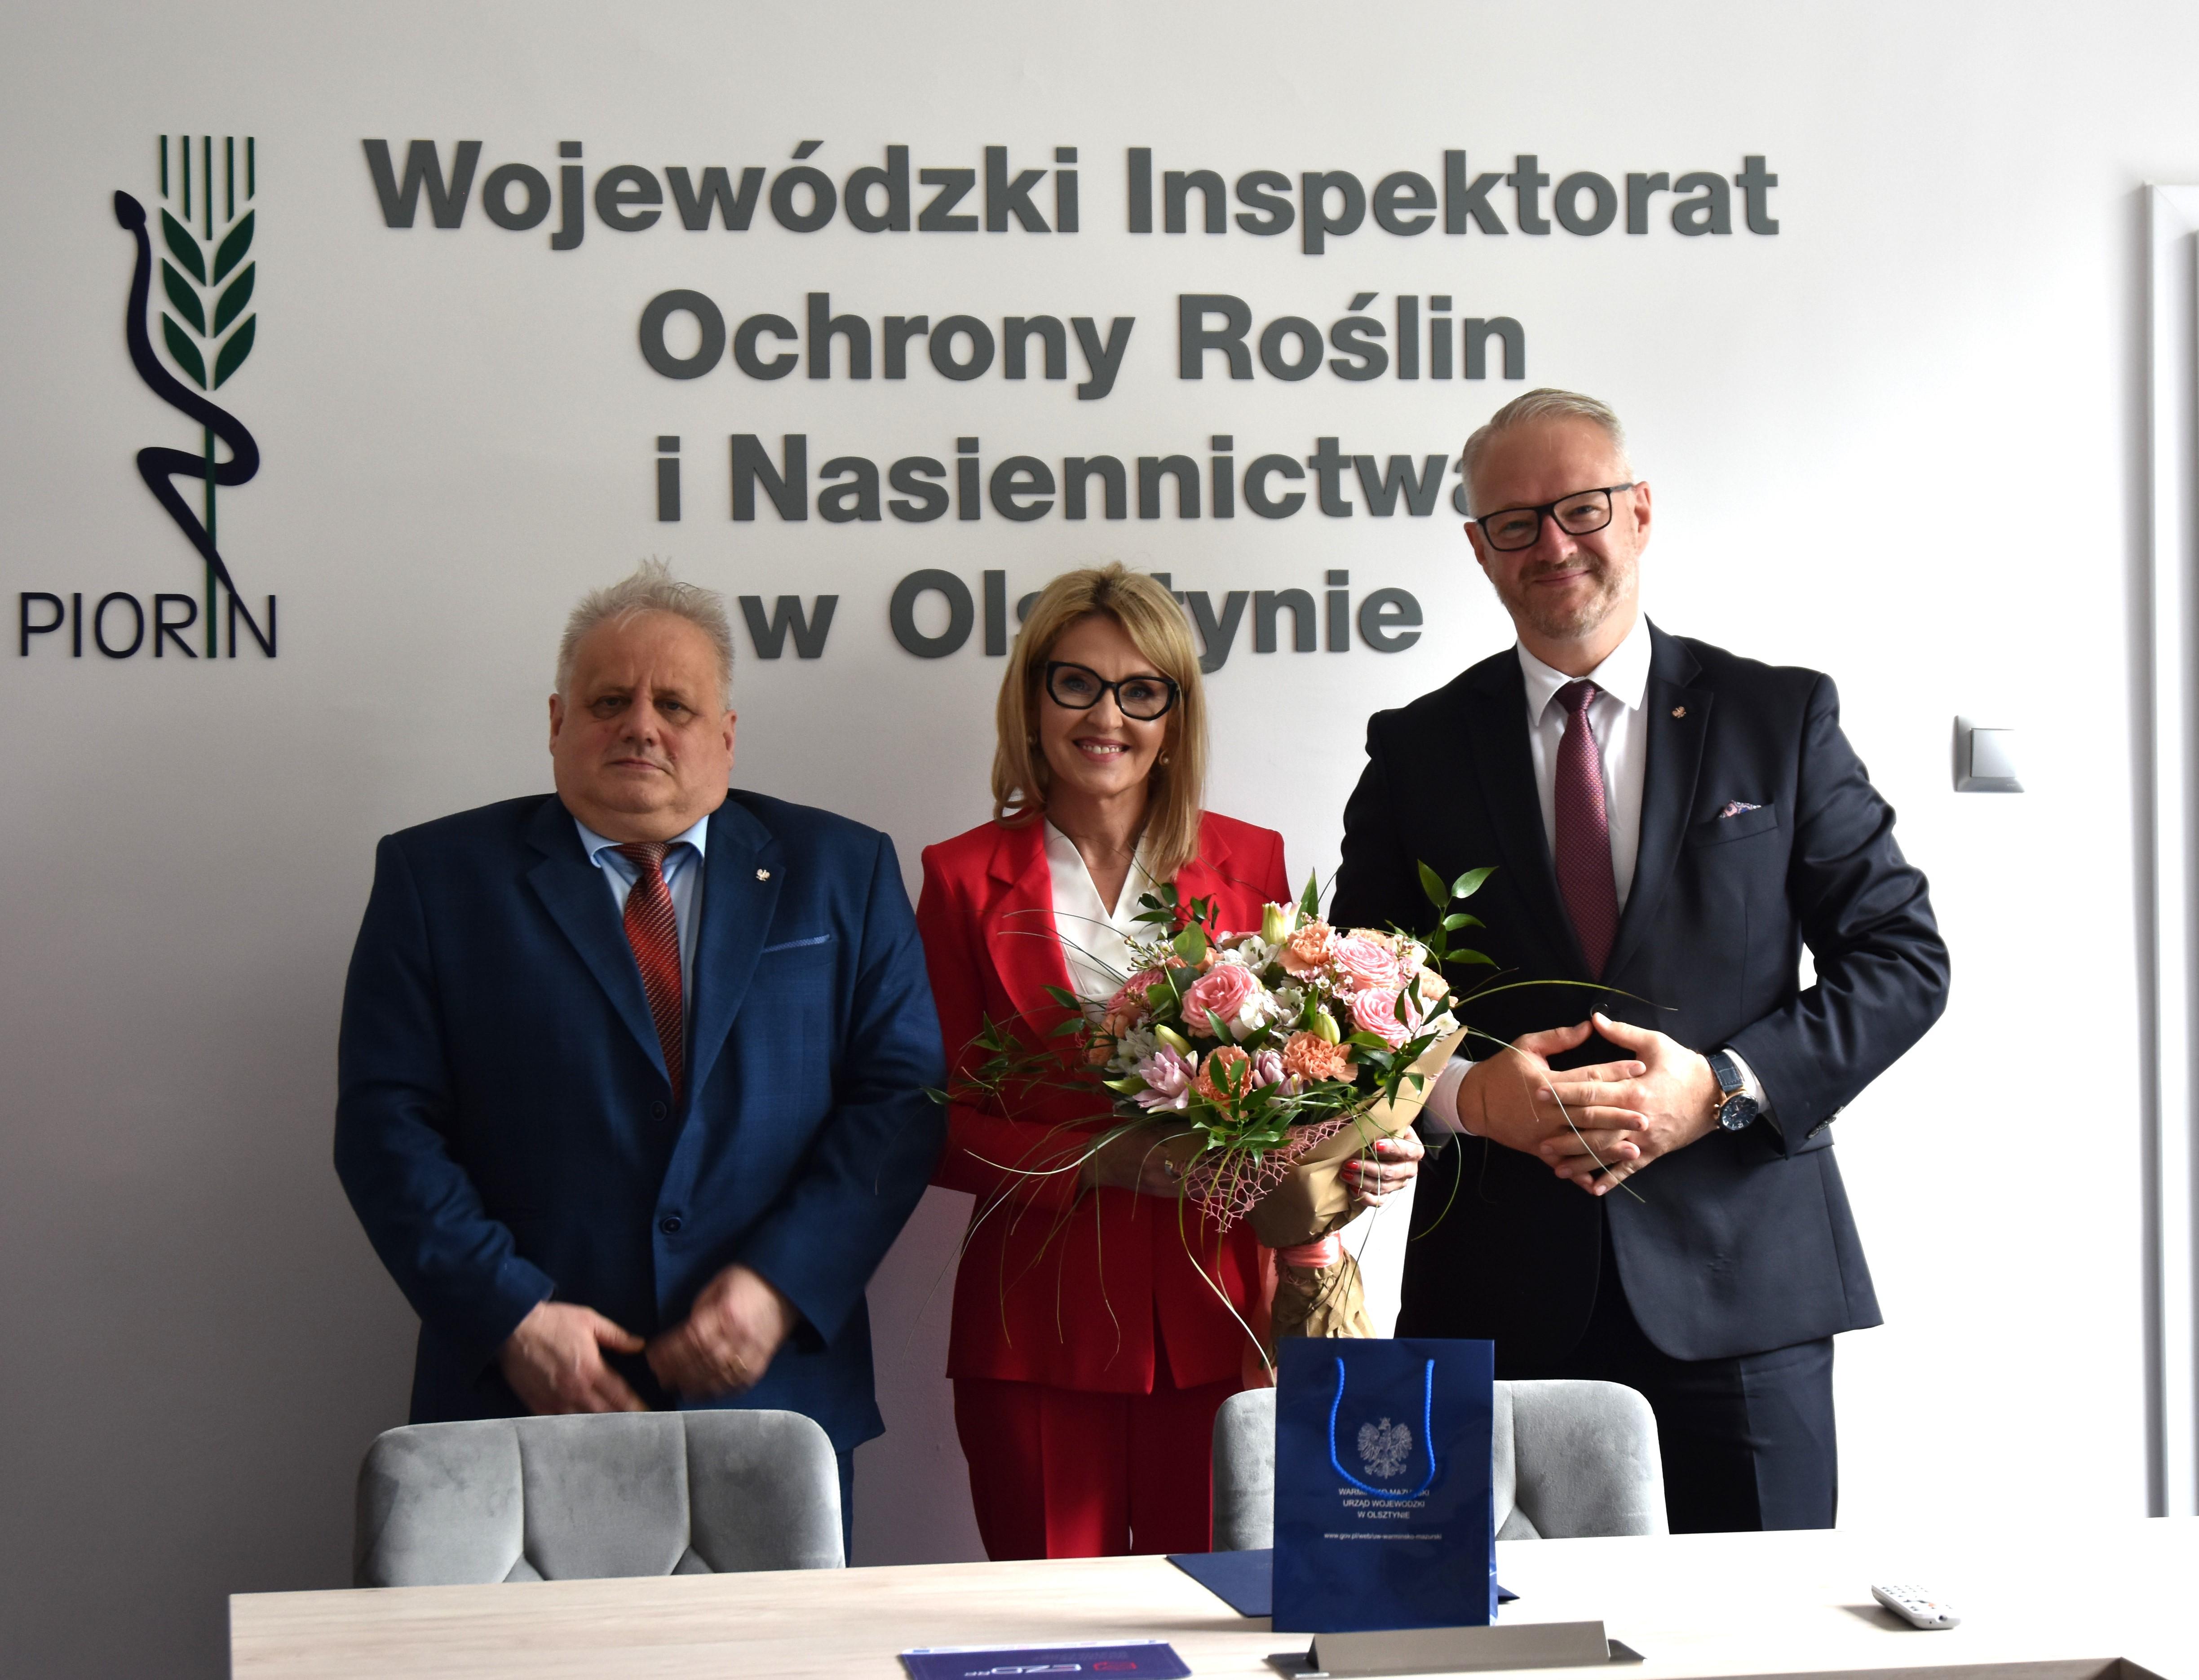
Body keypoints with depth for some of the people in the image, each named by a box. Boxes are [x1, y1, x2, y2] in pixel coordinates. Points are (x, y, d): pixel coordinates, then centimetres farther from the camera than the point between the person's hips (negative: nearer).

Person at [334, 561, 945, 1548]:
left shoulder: (841, 873, 10)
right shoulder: (438, 876, 7)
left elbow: (901, 1097, 2)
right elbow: (387, 1123, 0)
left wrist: (779, 1284, -11)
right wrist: (509, 1313, -11)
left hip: (776, 1395, 1)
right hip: (517, 1397, -1)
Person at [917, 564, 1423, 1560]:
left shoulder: (1250, 864, 10)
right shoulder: (964, 878, 5)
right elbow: (940, 1124, 1)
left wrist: (1361, 1150, -9)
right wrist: (1098, 1158, -14)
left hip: (1213, 1325, 1)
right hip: (1039, 1325, -1)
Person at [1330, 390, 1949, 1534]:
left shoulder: (1781, 718, 7)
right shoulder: (1418, 751, 9)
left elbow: (1902, 957, 3)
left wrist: (1724, 1085, -10)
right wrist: (1465, 1094, -11)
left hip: (1740, 1279, 0)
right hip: (1499, 1296, 1)